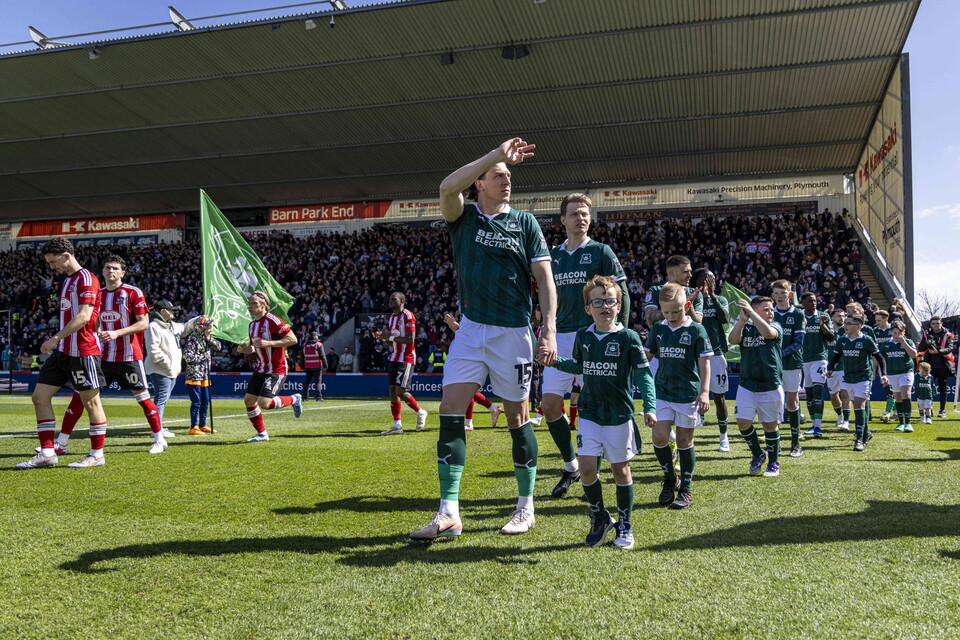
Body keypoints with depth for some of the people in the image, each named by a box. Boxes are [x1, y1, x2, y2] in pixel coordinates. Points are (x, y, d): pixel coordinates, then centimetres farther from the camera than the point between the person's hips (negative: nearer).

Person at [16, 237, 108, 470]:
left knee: (91, 401, -1)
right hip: (62, 351, 10)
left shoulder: (86, 279, -11)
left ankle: (97, 454, 9)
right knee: (40, 396, 6)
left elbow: (84, 316, -21)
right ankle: (47, 453, 11)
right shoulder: (67, 280, 18)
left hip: (82, 352, -10)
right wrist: (57, 340, 18)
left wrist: (56, 338, -22)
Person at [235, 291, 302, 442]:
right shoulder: (252, 324, 11)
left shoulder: (272, 321, -16)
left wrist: (268, 343, -26)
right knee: (249, 400, 6)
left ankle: (294, 399, 9)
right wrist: (245, 349, -1)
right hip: (260, 369, 9)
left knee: (264, 403, -17)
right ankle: (262, 434, 21)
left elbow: (293, 339, -20)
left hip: (276, 370, -9)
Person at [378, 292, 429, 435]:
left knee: (400, 391, -12)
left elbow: (410, 339, -19)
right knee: (392, 390, 5)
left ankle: (420, 412, 11)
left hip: (406, 359, -8)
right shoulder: (391, 317, 15)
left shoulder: (407, 316, -11)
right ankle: (397, 425, 10)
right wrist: (383, 338, 1)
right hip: (393, 358, 8)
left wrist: (390, 337, -17)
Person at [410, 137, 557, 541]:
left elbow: (545, 279, 0)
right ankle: (448, 514, 0)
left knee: (517, 418, 6)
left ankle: (526, 508, 21)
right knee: (450, 413, -6)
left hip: (512, 332, -2)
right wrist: (497, 154, -19)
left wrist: (549, 332, -10)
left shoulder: (524, 222, 3)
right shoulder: (463, 217, 5)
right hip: (470, 329, 2)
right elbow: (448, 187, -18)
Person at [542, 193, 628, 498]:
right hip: (560, 337, 5)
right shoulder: (553, 255, 13)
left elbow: (622, 295, -2)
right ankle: (570, 466, 18)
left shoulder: (601, 252, -1)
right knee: (549, 404, 1)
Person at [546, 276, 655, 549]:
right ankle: (599, 518, 18)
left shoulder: (628, 337, -8)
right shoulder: (582, 336, 4)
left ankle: (624, 526, 25)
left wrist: (649, 407, -17)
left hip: (619, 416, -3)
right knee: (586, 467, -7)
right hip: (590, 414, 3)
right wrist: (555, 360, 4)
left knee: (620, 469, 7)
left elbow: (643, 373, -7)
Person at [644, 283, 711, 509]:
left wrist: (704, 392, -12)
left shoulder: (696, 330, -5)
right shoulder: (657, 329, 5)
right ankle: (670, 479, 17)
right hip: (662, 391, 3)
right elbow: (647, 355, 18)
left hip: (688, 393, -3)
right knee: (659, 436, -7)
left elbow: (704, 362, -5)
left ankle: (686, 487, 19)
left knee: (684, 440, 5)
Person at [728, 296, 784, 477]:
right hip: (747, 385, 2)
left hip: (771, 386, -2)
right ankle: (758, 455, 20)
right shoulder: (745, 328, 6)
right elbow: (733, 340, -13)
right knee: (743, 422, -4)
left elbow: (767, 332, -25)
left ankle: (773, 462, 23)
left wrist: (751, 312, -24)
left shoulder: (776, 326, -1)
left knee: (770, 424, 6)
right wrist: (742, 320, -25)